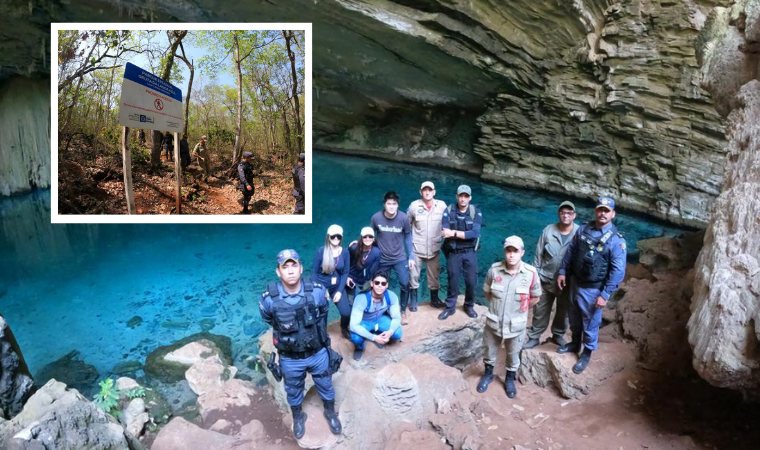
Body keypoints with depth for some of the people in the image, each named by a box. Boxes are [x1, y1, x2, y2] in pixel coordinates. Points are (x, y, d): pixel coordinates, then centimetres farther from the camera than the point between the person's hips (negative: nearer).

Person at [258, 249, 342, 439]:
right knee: (293, 391, 25)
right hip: (290, 359, 0)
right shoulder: (269, 299, -25)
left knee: (325, 386, 23)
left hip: (318, 353, 1)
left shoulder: (317, 291, -22)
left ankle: (330, 412, 53)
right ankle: (298, 417, 54)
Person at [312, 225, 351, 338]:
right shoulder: (321, 251, -13)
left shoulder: (344, 253, -6)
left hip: (337, 287, 2)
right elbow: (315, 272, -7)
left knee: (346, 313, -11)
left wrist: (340, 291, -9)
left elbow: (345, 273, -2)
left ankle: (344, 328, 22)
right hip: (321, 287, -1)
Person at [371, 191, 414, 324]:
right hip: (382, 259, 1)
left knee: (405, 284, -6)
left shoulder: (403, 218, -15)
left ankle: (403, 311, 17)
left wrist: (411, 256, -3)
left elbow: (408, 237, -3)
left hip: (400, 258, 0)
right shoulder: (376, 217, -15)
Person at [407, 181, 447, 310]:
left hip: (434, 249, 1)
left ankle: (434, 299, 34)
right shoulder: (414, 206, -8)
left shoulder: (442, 205, -5)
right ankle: (413, 300, 24)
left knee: (434, 276, 15)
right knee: (413, 276, 6)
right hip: (416, 248, -1)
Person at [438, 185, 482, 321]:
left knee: (471, 281, 9)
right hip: (453, 252, 0)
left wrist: (454, 233, -20)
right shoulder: (449, 211, -7)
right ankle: (450, 307, 27)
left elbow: (475, 233, -17)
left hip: (470, 252, 1)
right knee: (453, 281, 10)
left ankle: (469, 306, 31)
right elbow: (445, 233, -16)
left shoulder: (476, 212, -6)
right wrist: (465, 234, -20)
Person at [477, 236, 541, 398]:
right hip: (493, 322, 1)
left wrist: (518, 309, 0)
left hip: (516, 325, -1)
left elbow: (535, 298, -2)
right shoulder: (494, 270, -16)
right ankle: (488, 374, 49)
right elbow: (487, 292, 2)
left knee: (513, 355, 21)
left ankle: (510, 379, 47)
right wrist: (498, 305, 2)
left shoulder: (531, 273, -18)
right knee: (490, 351, 22)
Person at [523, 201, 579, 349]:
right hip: (546, 280, 0)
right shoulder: (548, 230, -8)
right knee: (540, 312, 11)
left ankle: (558, 335, 42)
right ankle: (534, 337, 27)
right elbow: (538, 255, -1)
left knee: (563, 312, 20)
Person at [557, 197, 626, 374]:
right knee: (574, 318, 22)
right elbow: (570, 251, 8)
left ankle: (587, 353, 33)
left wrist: (605, 295, -18)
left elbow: (618, 271, -17)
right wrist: (562, 272, 5)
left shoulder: (616, 240, -17)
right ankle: (575, 343, 45)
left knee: (590, 323, 11)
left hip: (593, 289, -5)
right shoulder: (583, 229, -2)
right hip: (575, 282, 5)